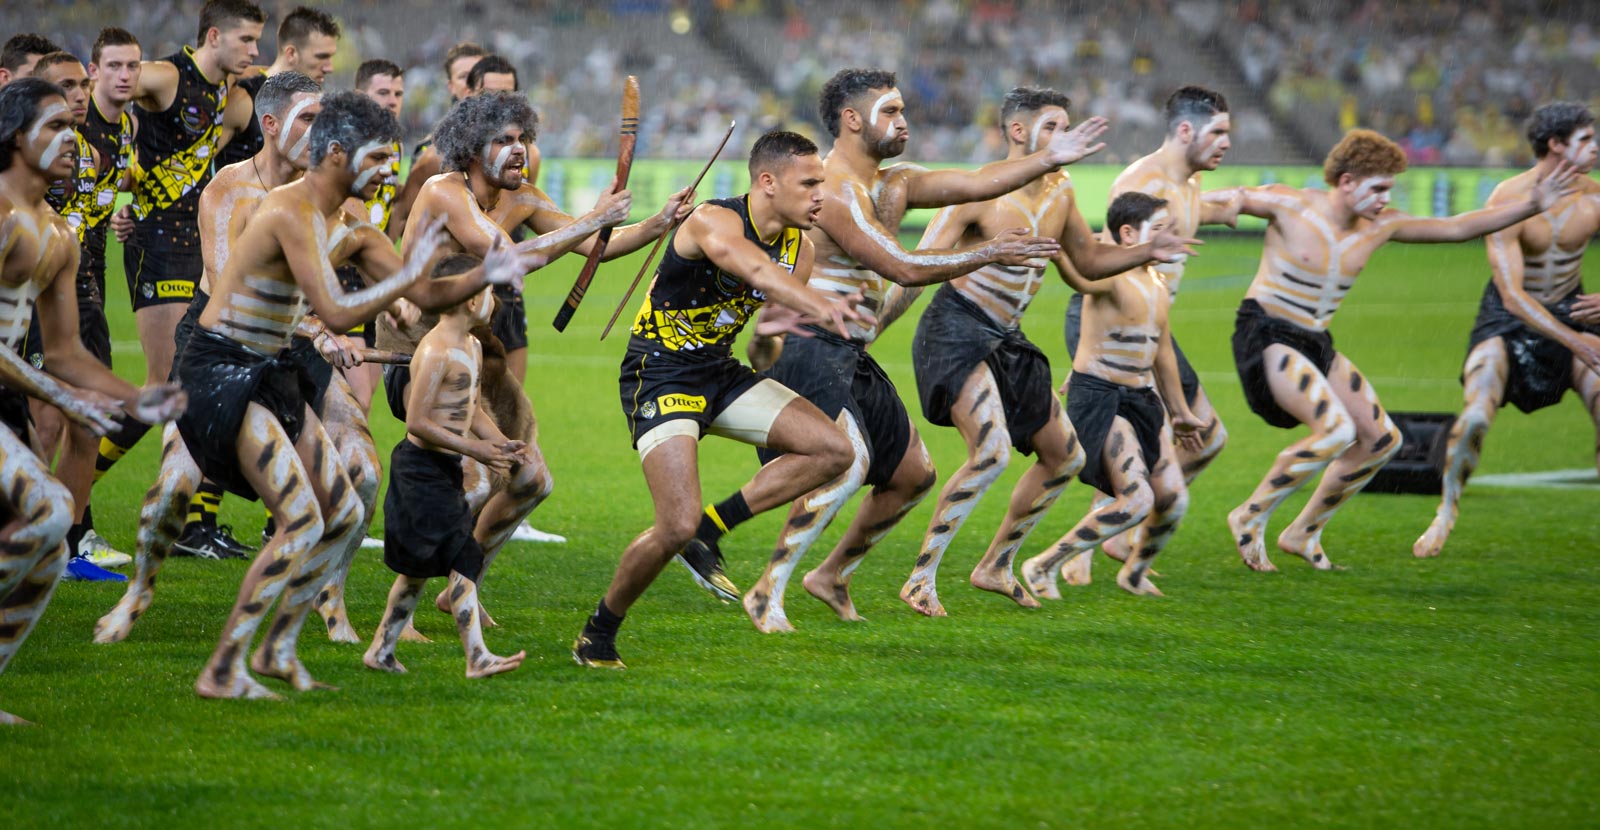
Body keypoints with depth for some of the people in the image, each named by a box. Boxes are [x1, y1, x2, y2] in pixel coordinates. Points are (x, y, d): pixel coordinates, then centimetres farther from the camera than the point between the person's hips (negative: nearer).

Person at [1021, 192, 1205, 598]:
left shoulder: (1158, 286, 11)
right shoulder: (1111, 275, -16)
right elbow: (1079, 278, -41)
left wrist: (1180, 410, 34)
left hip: (1141, 398, 9)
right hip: (1097, 397, -9)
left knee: (1173, 500, 6)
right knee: (1137, 500, -18)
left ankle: (1135, 571, 34)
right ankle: (1043, 566, -7)